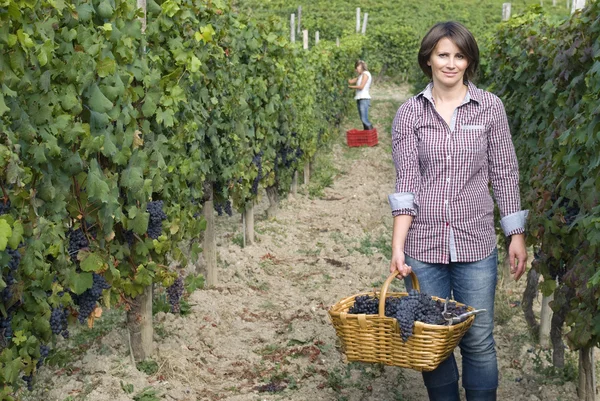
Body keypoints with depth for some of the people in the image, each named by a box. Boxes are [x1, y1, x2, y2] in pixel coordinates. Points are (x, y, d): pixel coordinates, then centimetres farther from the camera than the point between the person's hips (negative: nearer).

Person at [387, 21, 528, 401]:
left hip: (475, 244, 0)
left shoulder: (490, 107, 2)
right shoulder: (410, 113, 1)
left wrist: (517, 236, 3)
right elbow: (407, 181, -4)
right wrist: (398, 246, -12)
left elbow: (504, 174, 5)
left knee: (479, 341, 6)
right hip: (423, 244, 0)